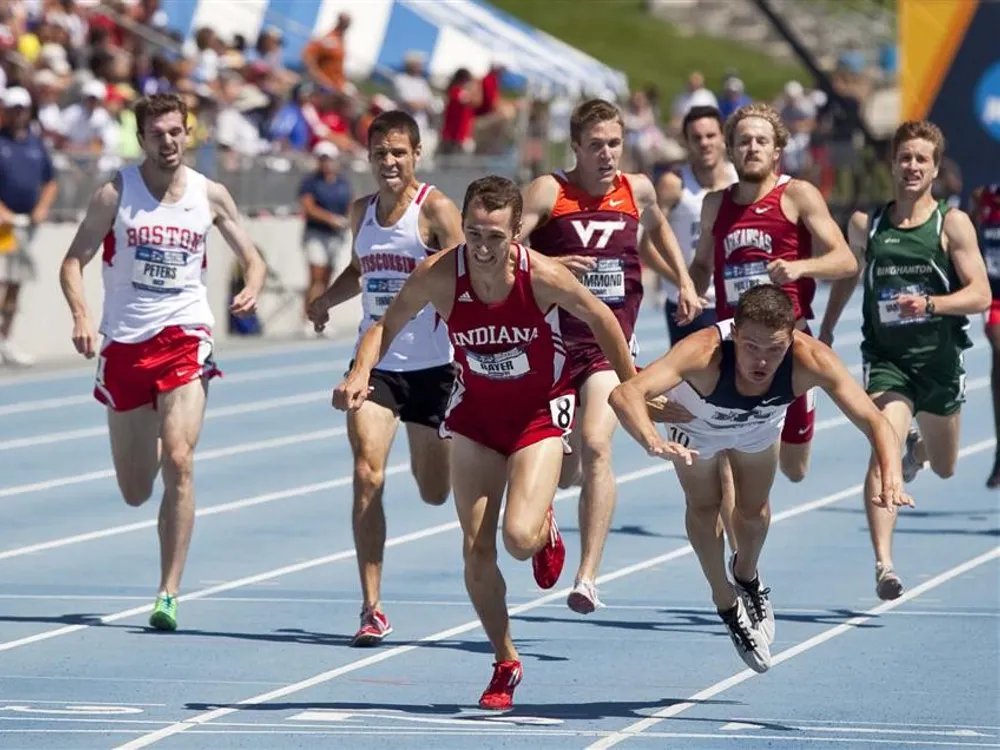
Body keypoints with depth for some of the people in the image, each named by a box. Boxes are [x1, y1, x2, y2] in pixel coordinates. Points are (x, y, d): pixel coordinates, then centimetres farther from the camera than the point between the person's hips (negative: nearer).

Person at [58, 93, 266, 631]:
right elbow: (73, 262, -1)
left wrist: (251, 290, -11)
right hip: (124, 343, 0)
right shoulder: (115, 194, -3)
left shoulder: (209, 196, 2)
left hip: (184, 338, 0)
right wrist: (81, 315, -19)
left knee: (179, 461, -19)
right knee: (135, 493, 8)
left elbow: (251, 258, 12)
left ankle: (169, 594, -15)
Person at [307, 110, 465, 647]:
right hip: (374, 362, 3)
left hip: (433, 365, -3)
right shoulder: (362, 211, 7)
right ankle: (372, 608, -11)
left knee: (435, 492, 10)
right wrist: (325, 301, 10)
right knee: (367, 476, -14)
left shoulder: (435, 210, -11)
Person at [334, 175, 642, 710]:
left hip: (540, 411, -2)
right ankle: (505, 663, 20)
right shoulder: (437, 276, -23)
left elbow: (600, 318, -7)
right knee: (476, 550, 0)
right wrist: (360, 372, -26)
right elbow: (386, 326, -7)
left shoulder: (544, 277, -26)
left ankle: (546, 532, 19)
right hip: (475, 411, 2)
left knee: (519, 536, -21)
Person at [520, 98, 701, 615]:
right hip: (554, 338, -1)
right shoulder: (549, 192, -7)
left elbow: (658, 228, 28)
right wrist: (551, 264, -29)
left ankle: (587, 577, -21)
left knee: (595, 446, -21)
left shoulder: (637, 190, 5)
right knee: (563, 469, 7)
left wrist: (684, 283, 21)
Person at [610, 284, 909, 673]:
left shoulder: (810, 360, -43)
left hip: (759, 428, 2)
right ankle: (726, 603, 33)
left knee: (755, 511, 8)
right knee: (704, 509, 5)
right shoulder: (704, 353, -50)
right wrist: (653, 442, -82)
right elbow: (625, 394, -62)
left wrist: (890, 479, -64)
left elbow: (875, 422, -44)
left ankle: (747, 576, 43)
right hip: (697, 423, -2)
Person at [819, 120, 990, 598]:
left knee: (944, 468, 22)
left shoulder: (952, 224, -6)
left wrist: (930, 303, -27)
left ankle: (920, 447, 60)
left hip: (939, 360, 1)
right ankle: (883, 564, -27)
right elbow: (847, 273, 21)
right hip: (886, 360, -1)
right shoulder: (865, 225, 1)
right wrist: (826, 330, 22)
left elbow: (981, 295, -12)